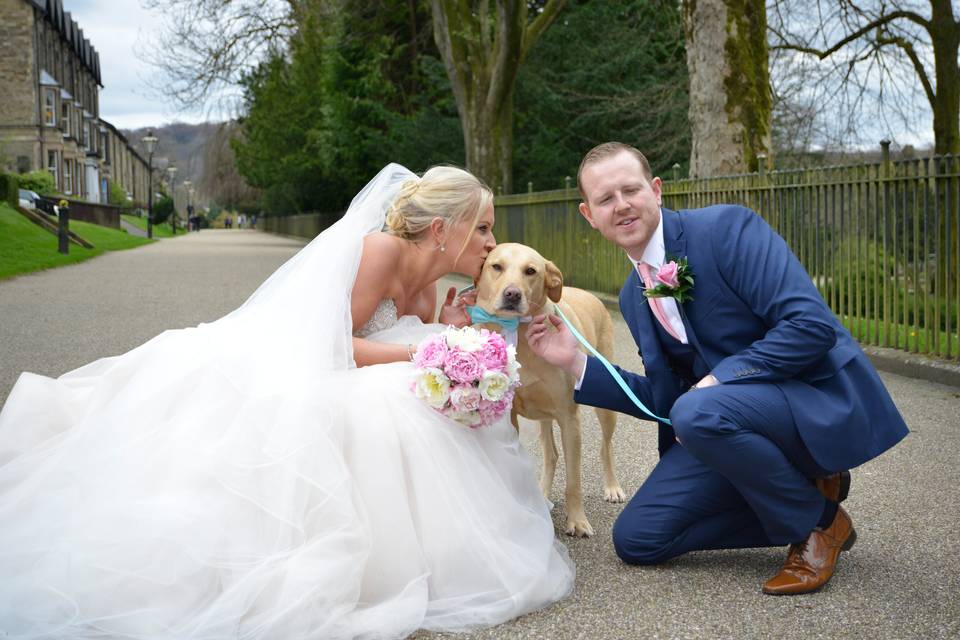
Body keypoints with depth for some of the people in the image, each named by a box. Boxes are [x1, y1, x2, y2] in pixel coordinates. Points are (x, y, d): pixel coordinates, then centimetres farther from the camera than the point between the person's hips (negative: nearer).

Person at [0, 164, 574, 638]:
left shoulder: (431, 291, 12)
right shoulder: (381, 249, -13)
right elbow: (335, 342, -17)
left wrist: (447, 339, -3)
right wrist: (421, 353, -17)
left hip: (346, 397, 9)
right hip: (290, 378, -9)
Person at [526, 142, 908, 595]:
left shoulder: (726, 227, -14)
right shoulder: (633, 297, 8)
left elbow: (812, 324, -23)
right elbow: (666, 399, 9)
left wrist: (718, 379, -24)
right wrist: (576, 363, 0)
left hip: (820, 400, -7)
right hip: (718, 418, 8)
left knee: (699, 412, -36)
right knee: (636, 539, 0)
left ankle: (818, 519, -9)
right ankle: (796, 492, 11)